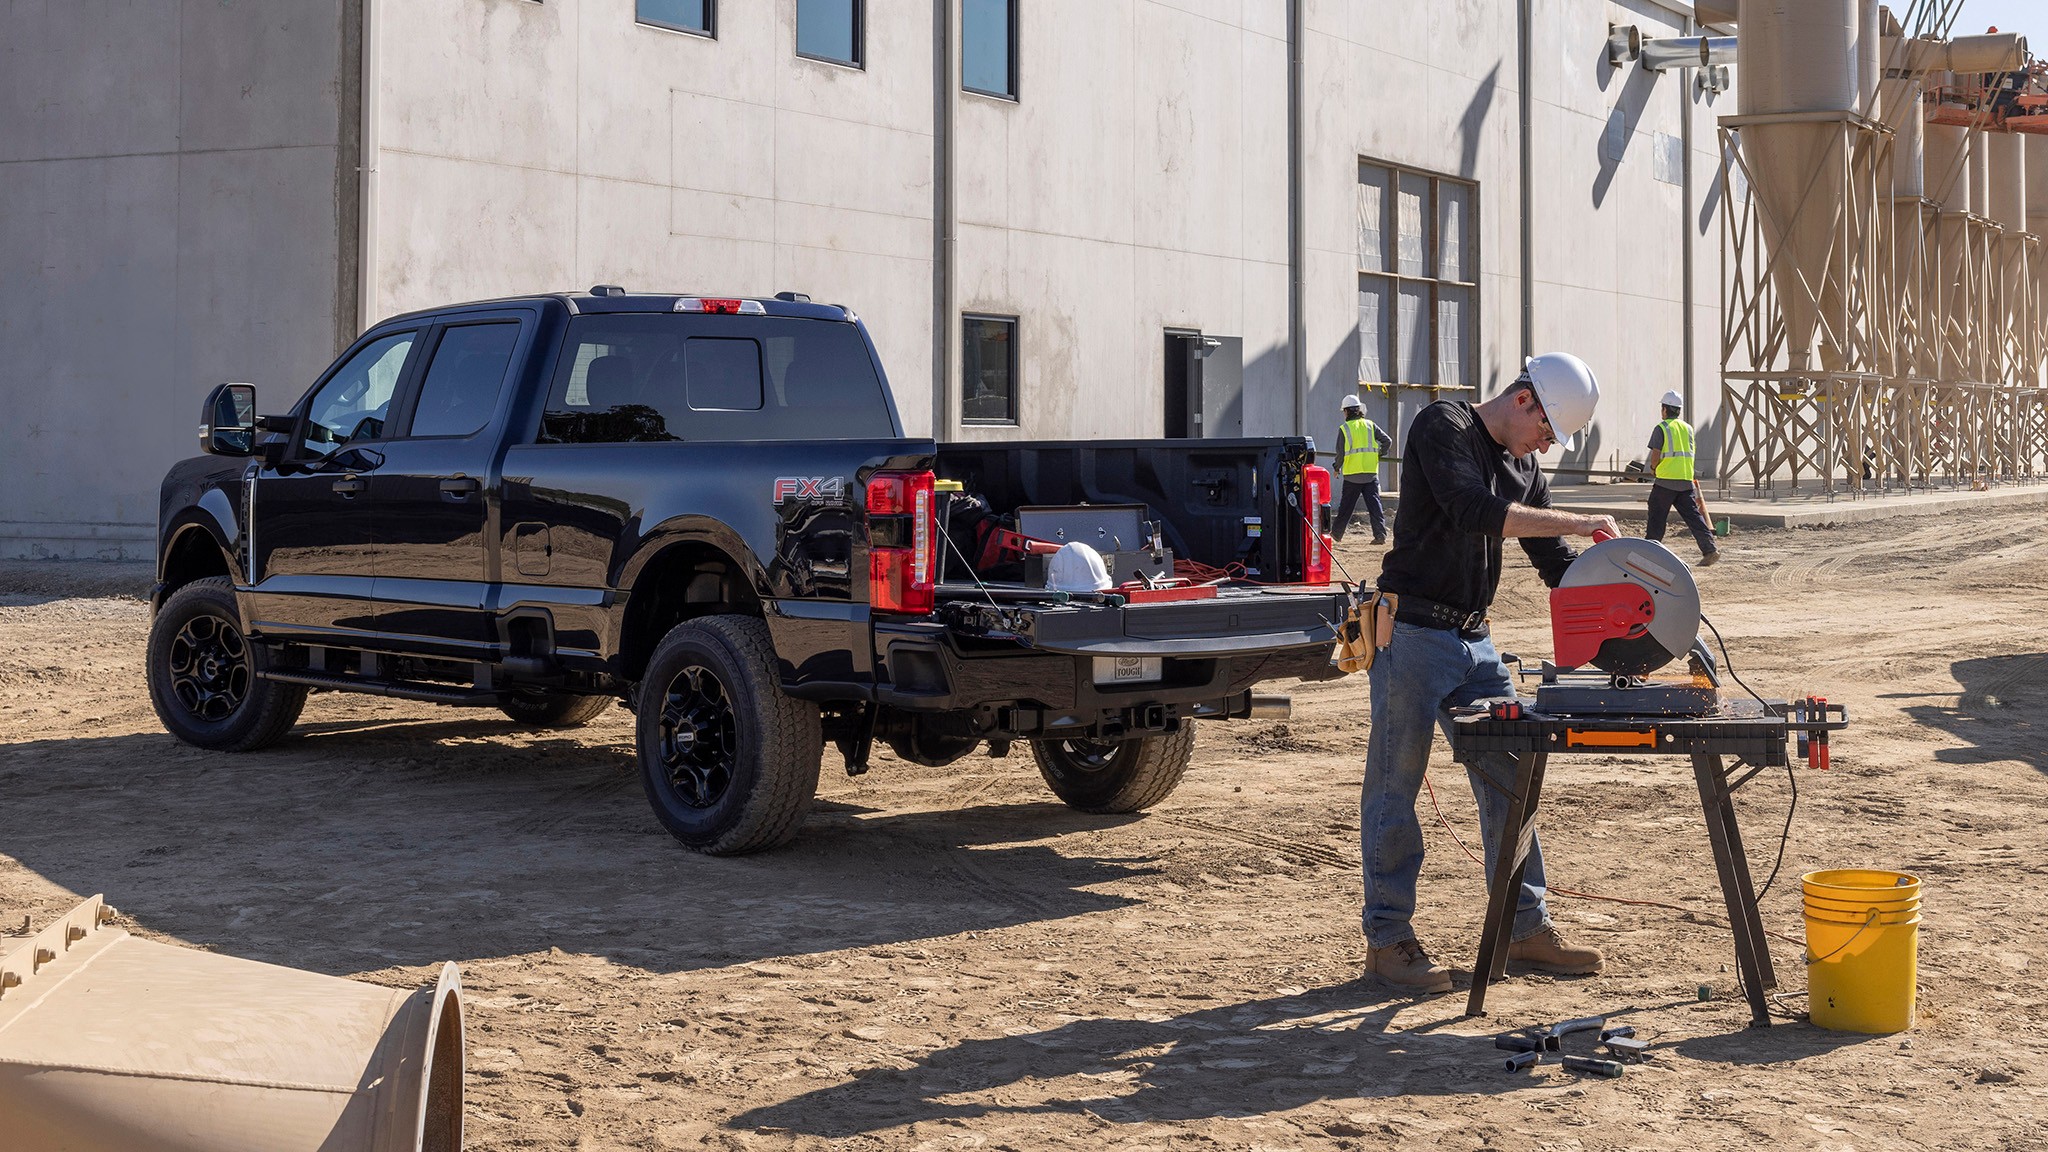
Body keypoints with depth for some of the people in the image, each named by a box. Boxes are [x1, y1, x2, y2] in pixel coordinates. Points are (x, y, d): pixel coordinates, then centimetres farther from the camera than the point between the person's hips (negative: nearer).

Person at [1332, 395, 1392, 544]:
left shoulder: (1344, 428, -4)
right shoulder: (1371, 425, 5)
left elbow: (1340, 453, -8)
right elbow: (1387, 441, 1)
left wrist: (1337, 468, 8)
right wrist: (1378, 454, 17)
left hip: (1352, 475, -2)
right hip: (1371, 474, 2)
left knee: (1346, 505, 10)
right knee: (1374, 504, 1)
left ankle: (1336, 533, 22)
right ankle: (1380, 534, -10)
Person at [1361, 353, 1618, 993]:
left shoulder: (1523, 466, 15)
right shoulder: (1444, 426, -9)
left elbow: (1555, 564, 18)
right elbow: (1475, 512, -25)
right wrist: (1579, 523, -22)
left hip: (1474, 640, 8)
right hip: (1411, 634, -8)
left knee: (1508, 783, 7)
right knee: (1395, 786, -1)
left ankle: (1526, 929, 17)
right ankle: (1388, 940, 5)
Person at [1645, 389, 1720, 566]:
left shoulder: (1662, 428, -6)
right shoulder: (1688, 428, 13)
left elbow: (1655, 456, -10)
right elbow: (1690, 454, 16)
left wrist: (1653, 468, 11)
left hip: (1665, 481, -5)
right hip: (1686, 480, 5)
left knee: (1656, 517, 5)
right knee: (1693, 515, 2)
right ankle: (1710, 549, -9)